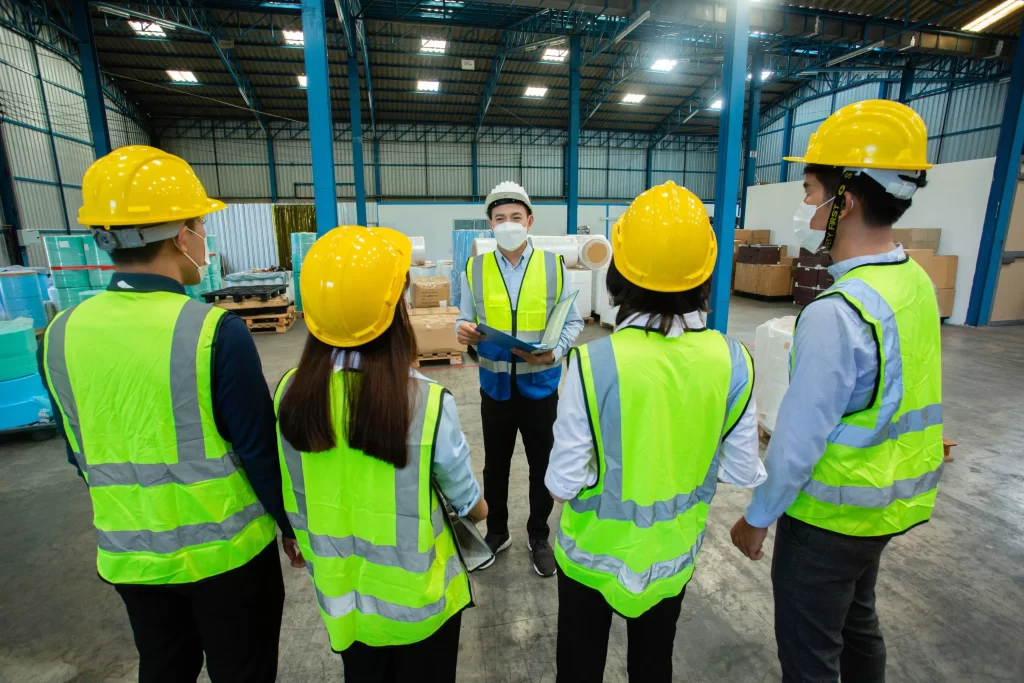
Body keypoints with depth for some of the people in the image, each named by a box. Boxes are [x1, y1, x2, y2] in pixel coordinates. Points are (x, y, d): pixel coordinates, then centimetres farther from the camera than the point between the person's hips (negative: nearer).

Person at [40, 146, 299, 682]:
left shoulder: (60, 335, -6)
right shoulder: (217, 331, -24)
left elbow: (79, 455, 6)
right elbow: (260, 449, -17)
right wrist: (292, 524, -1)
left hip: (128, 553, 5)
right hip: (225, 548, -4)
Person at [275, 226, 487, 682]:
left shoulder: (292, 394, -18)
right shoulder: (428, 404, -30)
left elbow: (296, 503, -2)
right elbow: (471, 506, -13)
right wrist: (480, 508, 10)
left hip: (342, 595, 3)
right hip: (417, 600, -3)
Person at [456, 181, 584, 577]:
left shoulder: (554, 266, -5)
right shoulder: (475, 269, -1)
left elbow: (573, 322, -2)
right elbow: (466, 321, 4)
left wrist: (555, 351, -21)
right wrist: (464, 332, -20)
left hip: (540, 384, -1)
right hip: (495, 385, 1)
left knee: (542, 466, 14)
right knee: (495, 466, 17)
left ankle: (539, 537, 37)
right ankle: (496, 532, 40)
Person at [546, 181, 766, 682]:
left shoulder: (593, 362, -29)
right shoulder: (733, 362, -16)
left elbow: (563, 485, -22)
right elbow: (743, 473, -6)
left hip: (594, 553, -3)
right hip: (674, 553, 4)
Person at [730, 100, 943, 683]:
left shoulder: (836, 312, -30)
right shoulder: (916, 282, -2)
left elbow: (799, 438, -25)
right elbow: (896, 402, 8)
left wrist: (757, 518, -11)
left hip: (831, 515, -8)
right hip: (890, 502, 8)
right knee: (858, 623, 29)